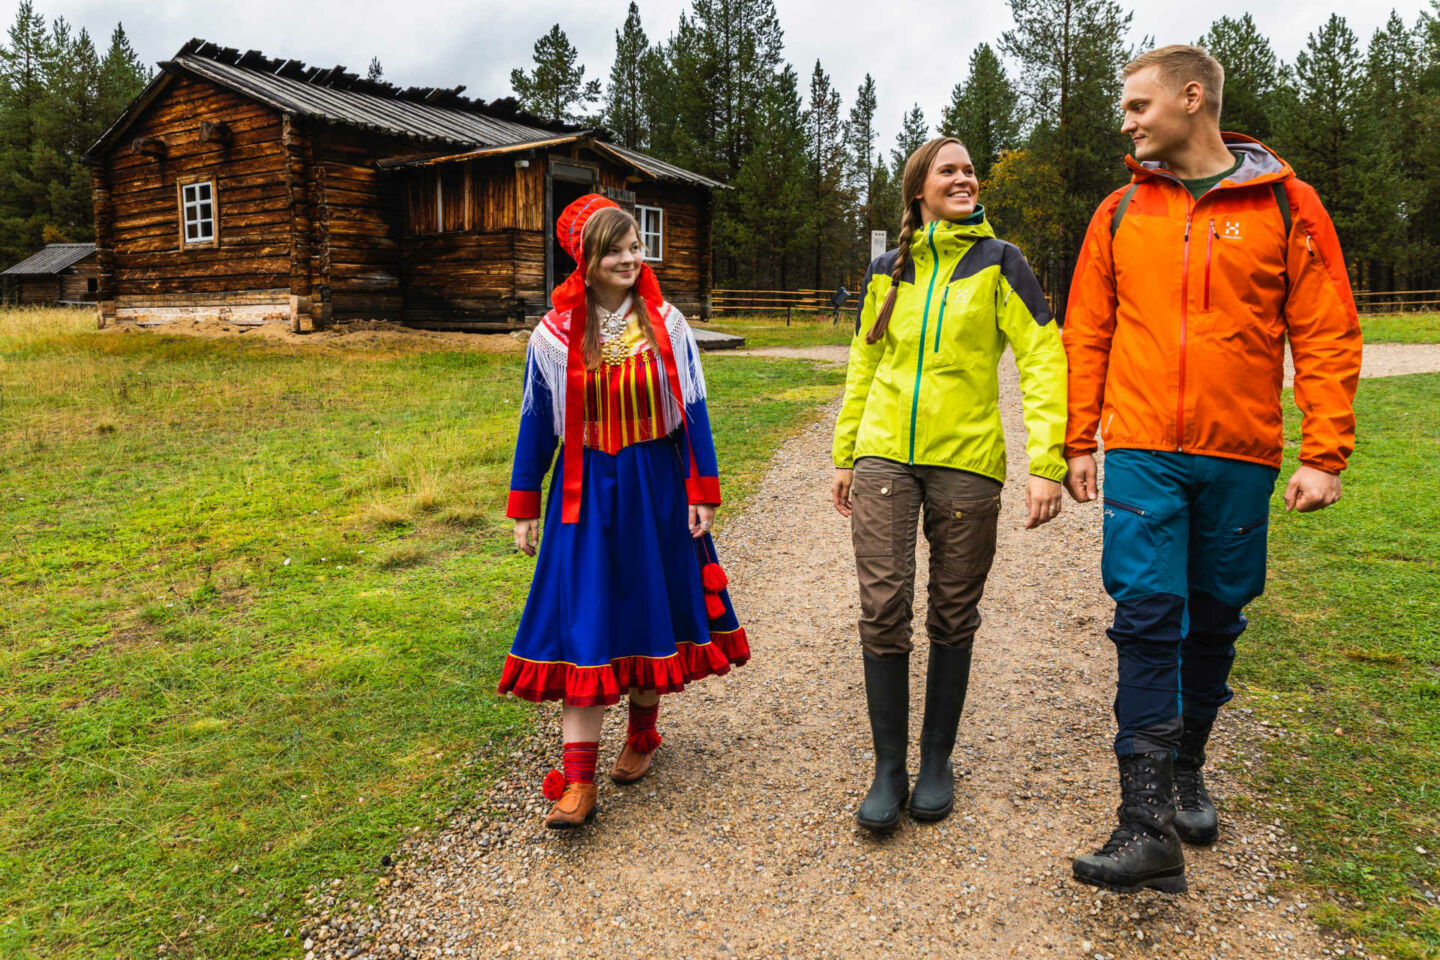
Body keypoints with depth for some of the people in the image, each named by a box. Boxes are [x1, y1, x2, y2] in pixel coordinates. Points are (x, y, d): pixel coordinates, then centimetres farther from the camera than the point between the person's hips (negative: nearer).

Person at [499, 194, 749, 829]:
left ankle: (642, 731, 34)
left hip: (657, 485, 1)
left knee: (652, 608, 11)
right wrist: (524, 508, 6)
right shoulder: (555, 336, -2)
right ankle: (578, 779, 0)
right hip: (587, 490, -1)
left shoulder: (666, 325, -1)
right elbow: (537, 422, 4)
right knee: (583, 622, -4)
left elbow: (692, 409, 2)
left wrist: (702, 492, -1)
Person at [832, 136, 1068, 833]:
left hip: (966, 462, -2)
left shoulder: (997, 262, 2)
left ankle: (936, 763, 24)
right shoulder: (886, 272, 11)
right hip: (884, 457, 2)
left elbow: (1042, 360, -5)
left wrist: (1047, 463, -14)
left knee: (953, 618, 7)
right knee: (883, 610, -5)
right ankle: (888, 768, 9)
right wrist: (844, 455, 15)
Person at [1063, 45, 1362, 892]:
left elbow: (1327, 334, -1)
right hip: (1143, 453, 0)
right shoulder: (1121, 212, 7)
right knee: (1147, 619, -8)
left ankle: (1187, 768, 33)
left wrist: (1325, 455, -6)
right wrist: (1079, 442, 6)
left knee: (1215, 623, 11)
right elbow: (1087, 335, 9)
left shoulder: (1285, 203, 1)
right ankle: (1149, 824, -6)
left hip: (1241, 457, 0)